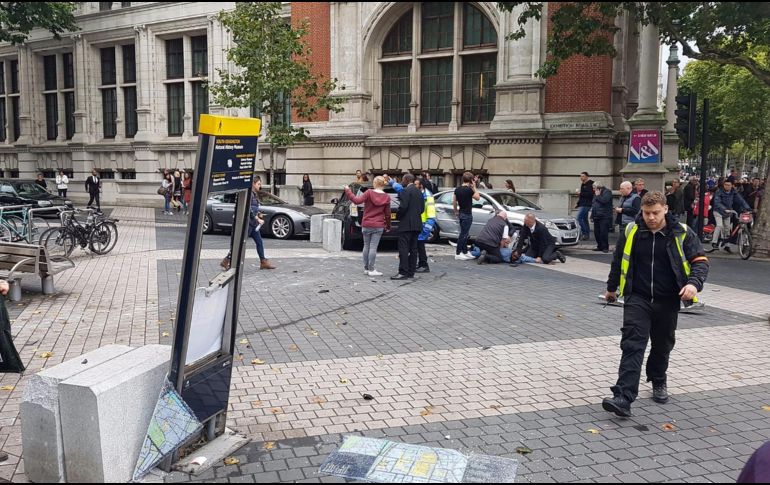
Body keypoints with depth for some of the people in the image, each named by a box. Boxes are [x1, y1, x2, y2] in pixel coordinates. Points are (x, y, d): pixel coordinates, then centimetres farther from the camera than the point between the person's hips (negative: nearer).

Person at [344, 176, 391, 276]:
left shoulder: (369, 193, -8)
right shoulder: (387, 197, -2)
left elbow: (357, 200, -17)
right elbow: (387, 214, 3)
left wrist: (348, 191, -7)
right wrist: (388, 226, 17)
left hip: (366, 225, 0)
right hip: (378, 226, 0)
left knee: (366, 246, 12)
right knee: (373, 247, -1)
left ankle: (366, 268, 18)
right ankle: (371, 270, -1)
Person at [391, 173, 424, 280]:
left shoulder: (406, 191, -11)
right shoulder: (419, 192, 16)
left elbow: (403, 206, -19)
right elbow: (422, 208, 16)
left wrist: (398, 216, -3)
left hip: (407, 224, -9)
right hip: (417, 224, 9)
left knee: (403, 248, -8)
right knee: (413, 249, 10)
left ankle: (403, 272, -11)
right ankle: (411, 272, 13)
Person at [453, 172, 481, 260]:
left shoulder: (457, 189, 6)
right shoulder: (469, 190, -17)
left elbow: (454, 202, 12)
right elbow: (477, 198, -5)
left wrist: (456, 211, 22)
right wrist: (474, 187, -2)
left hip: (461, 213, 9)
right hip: (467, 214, -8)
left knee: (464, 234, 15)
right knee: (463, 234, -4)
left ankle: (465, 252, 22)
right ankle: (458, 253, -3)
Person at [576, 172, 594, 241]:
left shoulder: (590, 184, -12)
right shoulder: (583, 184, 19)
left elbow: (590, 194, -25)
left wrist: (580, 193, -20)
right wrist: (578, 204, 21)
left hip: (586, 205, -10)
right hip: (582, 204, 10)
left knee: (579, 218, -16)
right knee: (584, 219, 11)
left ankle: (584, 233, -13)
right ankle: (587, 234, 15)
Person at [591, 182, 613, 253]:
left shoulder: (607, 192, -7)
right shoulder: (596, 194, 18)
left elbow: (604, 200, -24)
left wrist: (598, 195, -11)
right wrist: (592, 215, 17)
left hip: (604, 217, -8)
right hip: (597, 217, 8)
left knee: (603, 232, -9)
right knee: (596, 232, 8)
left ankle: (605, 247, -1)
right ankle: (600, 246, 19)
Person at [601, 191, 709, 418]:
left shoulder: (681, 234, -5)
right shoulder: (631, 232, -2)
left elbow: (700, 261, -3)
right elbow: (618, 260, 13)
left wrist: (694, 283, -24)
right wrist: (611, 287, 23)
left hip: (667, 302, 1)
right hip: (637, 299, -1)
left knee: (662, 346, 17)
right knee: (632, 346, -12)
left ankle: (658, 382, 45)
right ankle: (623, 398, -19)